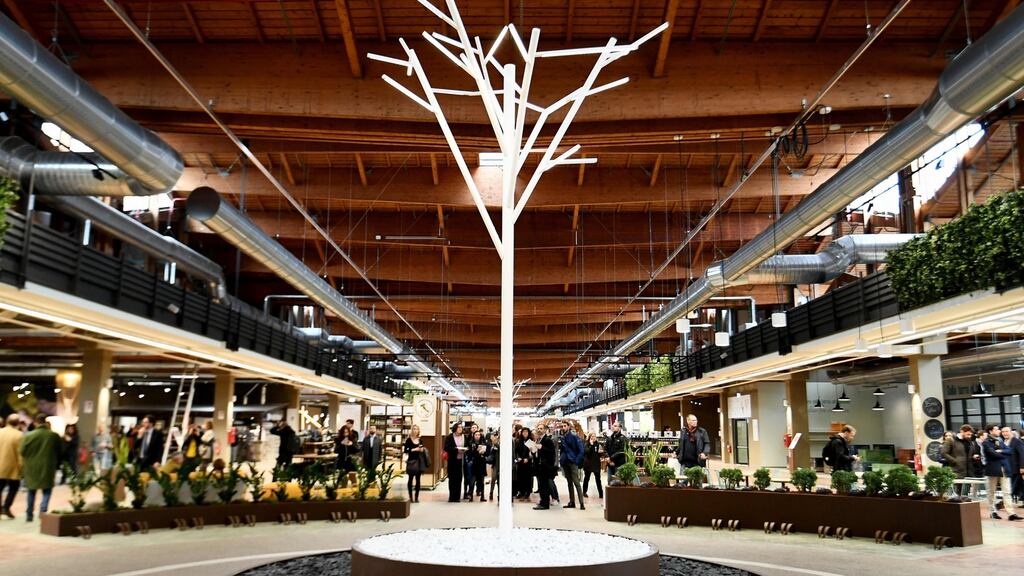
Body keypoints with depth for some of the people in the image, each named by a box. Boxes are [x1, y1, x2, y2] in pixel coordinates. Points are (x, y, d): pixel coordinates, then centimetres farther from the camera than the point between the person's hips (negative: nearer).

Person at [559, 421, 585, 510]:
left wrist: (577, 460, -16)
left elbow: (581, 450, -11)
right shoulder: (562, 438, 9)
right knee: (569, 482, 12)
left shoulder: (574, 436, -8)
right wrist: (561, 459, 1)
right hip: (565, 462, 6)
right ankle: (572, 502, 18)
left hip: (573, 462, -6)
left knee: (576, 482, -10)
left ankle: (582, 503, -10)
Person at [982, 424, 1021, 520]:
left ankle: (1012, 513, -5)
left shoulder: (1000, 441, 16)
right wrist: (1004, 455, -4)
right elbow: (993, 454, -17)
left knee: (1007, 492, -1)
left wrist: (1001, 451, -12)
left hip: (1004, 469, 6)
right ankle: (993, 511, 15)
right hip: (993, 469, -5)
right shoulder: (986, 442, -6)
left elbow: (1009, 450, 5)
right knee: (992, 492, 6)